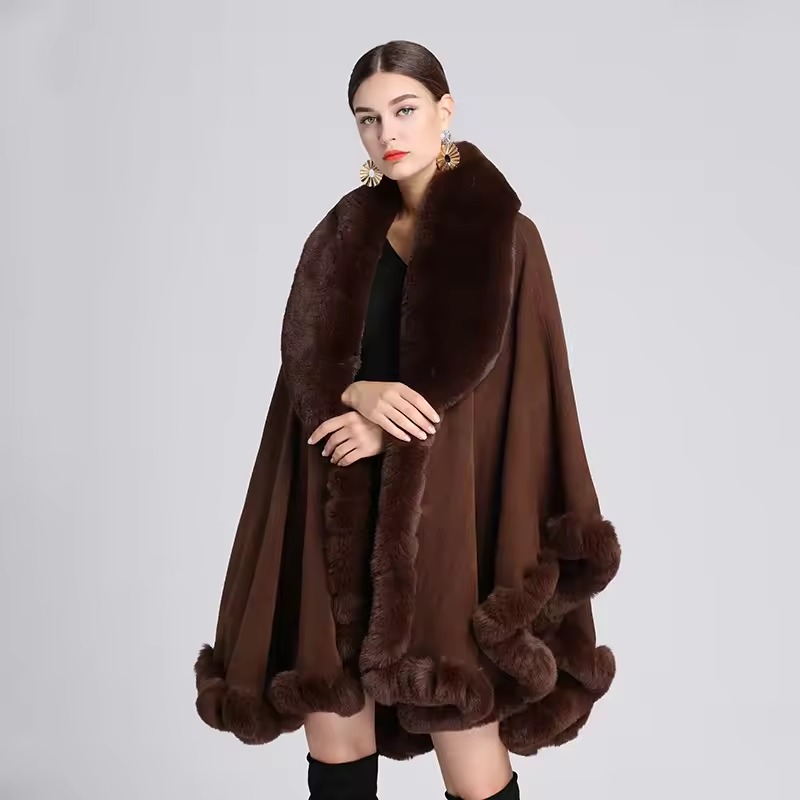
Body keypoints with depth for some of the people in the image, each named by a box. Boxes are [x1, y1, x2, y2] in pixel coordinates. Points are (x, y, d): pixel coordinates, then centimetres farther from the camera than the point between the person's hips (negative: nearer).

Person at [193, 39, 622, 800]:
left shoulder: (503, 233, 1)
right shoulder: (343, 232, 12)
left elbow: (513, 383, -6)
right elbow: (303, 356, 3)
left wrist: (389, 426, -14)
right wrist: (359, 393, -18)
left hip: (446, 512, -3)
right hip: (341, 516, 4)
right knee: (333, 731, 8)